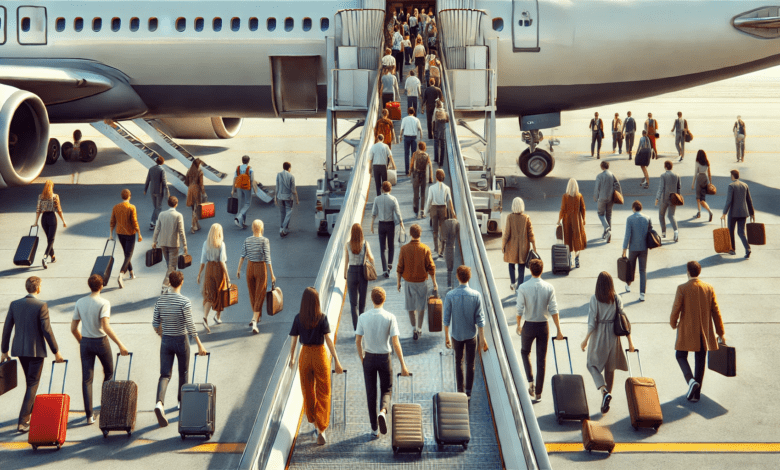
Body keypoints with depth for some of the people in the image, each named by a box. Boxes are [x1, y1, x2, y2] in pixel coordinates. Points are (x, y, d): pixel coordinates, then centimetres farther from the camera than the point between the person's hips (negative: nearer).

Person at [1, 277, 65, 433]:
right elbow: (47, 331, -15)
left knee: (31, 381, 25)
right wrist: (56, 352, -5)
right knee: (33, 384, 3)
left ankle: (33, 410, 41)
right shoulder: (41, 306, -15)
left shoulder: (15, 304, 0)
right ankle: (22, 422, -3)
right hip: (36, 350, -5)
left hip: (19, 349, 5)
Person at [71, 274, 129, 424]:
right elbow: (106, 327, -24)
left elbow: (73, 328, 5)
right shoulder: (104, 303, -13)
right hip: (101, 341, -3)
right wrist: (120, 345, -24)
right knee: (108, 372, 21)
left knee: (87, 379, 3)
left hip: (85, 343, 3)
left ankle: (89, 415, -1)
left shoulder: (80, 302, 1)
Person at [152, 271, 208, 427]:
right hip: (181, 341, -3)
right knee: (183, 373, 19)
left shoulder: (160, 300, -2)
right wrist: (200, 345, -15)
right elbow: (190, 326, -19)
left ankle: (160, 402, -22)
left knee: (165, 375, 1)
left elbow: (155, 323, 4)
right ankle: (181, 401, 33)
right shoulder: (184, 302, -16)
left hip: (166, 342, 3)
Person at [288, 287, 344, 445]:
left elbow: (294, 341, -2)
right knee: (323, 393, 7)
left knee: (308, 392, 18)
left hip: (305, 355, 2)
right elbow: (328, 339, -16)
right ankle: (321, 429, -1)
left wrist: (292, 358, 13)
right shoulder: (322, 318, -12)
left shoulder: (298, 318, -6)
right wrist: (336, 361, -15)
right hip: (320, 355, -2)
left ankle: (315, 423, 32)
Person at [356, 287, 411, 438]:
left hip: (369, 358, 1)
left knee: (371, 393, 11)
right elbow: (395, 342, -13)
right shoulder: (390, 318, -11)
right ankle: (383, 411, -18)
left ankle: (374, 429, 14)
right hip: (384, 358, -1)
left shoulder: (363, 317, -6)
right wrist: (403, 365, -9)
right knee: (386, 390, 15)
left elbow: (358, 341, -2)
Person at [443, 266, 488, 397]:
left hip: (457, 335, 0)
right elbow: (480, 319, -10)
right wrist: (482, 338, -2)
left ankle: (460, 390, 22)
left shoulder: (450, 295, -14)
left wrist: (446, 337, 2)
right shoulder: (476, 295, -13)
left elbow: (446, 318, -9)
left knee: (458, 362, 17)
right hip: (471, 335, 0)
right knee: (470, 364, 12)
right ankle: (468, 392, 17)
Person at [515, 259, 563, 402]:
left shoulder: (523, 287, -12)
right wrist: (558, 330, -2)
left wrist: (518, 325, 8)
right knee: (541, 359, 9)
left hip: (529, 326, -1)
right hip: (543, 326, 1)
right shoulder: (549, 287, -8)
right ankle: (538, 393, 14)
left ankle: (530, 381, 7)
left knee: (525, 351, 24)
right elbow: (553, 310, -7)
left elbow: (520, 310, -9)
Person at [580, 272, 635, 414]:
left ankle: (604, 390, -12)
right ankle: (605, 404, 21)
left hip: (598, 338, -3)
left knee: (592, 364, 14)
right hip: (613, 337, 3)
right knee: (610, 369, 15)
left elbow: (592, 323, -14)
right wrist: (630, 340, -1)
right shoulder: (616, 299, -4)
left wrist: (585, 340, -5)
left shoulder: (595, 299, -12)